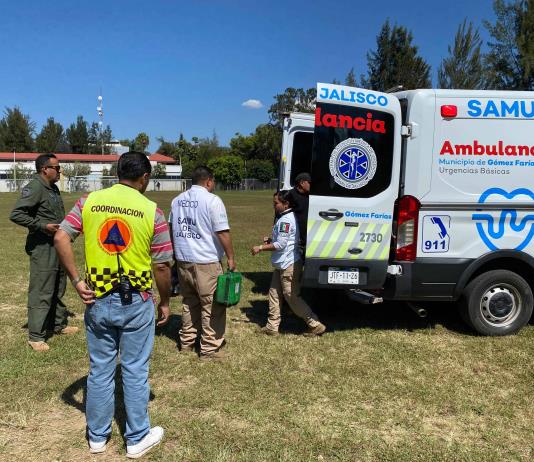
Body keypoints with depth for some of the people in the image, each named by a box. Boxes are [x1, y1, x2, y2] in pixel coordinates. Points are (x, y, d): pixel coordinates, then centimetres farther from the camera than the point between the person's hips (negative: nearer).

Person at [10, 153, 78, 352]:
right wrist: (43, 226, -21)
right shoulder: (34, 188, -14)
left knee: (58, 289, 18)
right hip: (42, 247, -9)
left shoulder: (53, 188, 13)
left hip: (58, 245, 9)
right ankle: (35, 336, 4)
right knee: (41, 292, -5)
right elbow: (16, 214, -20)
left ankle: (58, 324, 32)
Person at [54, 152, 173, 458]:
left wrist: (76, 280, -2)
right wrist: (165, 301, 5)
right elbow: (162, 265, -8)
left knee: (100, 370, 17)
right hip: (136, 302, -3)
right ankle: (137, 439, 26)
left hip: (98, 301, 3)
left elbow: (61, 238, -7)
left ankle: (98, 436, 33)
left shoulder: (89, 201, -1)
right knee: (135, 371, 11)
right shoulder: (152, 211, -9)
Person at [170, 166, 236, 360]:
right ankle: (210, 349, 10)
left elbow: (171, 229, 19)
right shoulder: (212, 200, -11)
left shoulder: (177, 200, 10)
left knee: (189, 302, 20)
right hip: (206, 263, -7)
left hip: (183, 261, 7)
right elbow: (223, 233, -14)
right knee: (212, 306, 4)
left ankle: (187, 342, 29)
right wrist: (231, 258, -5)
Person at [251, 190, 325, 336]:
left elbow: (280, 245, -23)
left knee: (292, 297, -2)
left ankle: (315, 325, 8)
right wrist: (271, 240, 11)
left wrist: (260, 248, -16)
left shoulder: (286, 220, -20)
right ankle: (272, 326, 21)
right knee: (274, 294, 13)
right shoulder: (285, 218, 12)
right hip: (282, 265, 10)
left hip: (289, 266, -10)